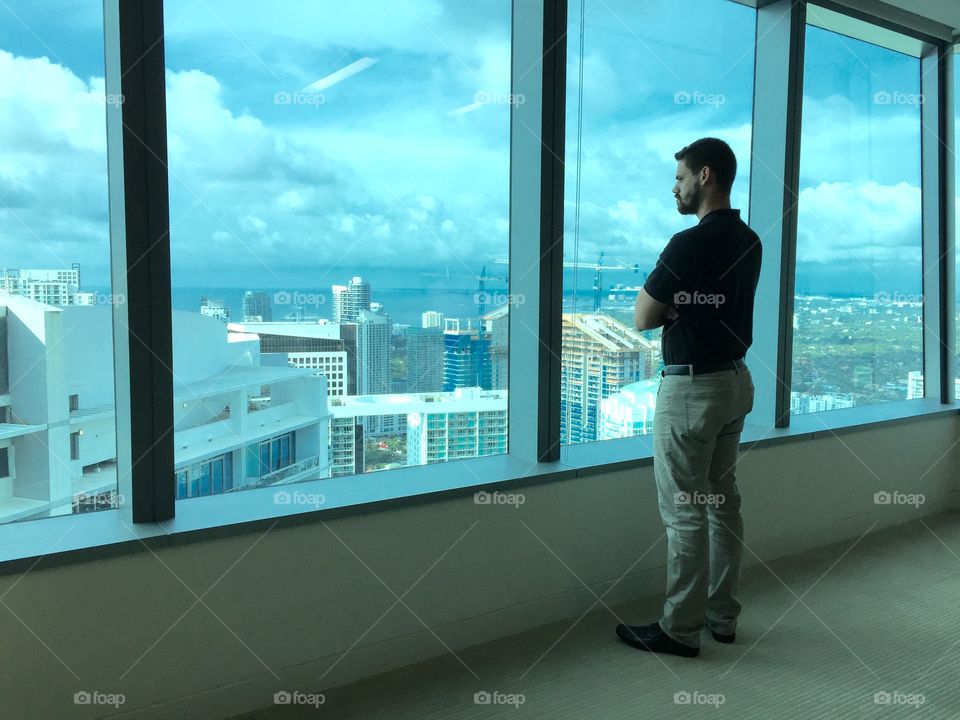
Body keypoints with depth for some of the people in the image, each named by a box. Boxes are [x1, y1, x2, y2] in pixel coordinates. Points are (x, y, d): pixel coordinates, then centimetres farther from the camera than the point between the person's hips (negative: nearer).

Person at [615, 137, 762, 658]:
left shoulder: (690, 244, -19)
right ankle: (723, 616, 24)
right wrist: (679, 305, 1)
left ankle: (680, 630, 8)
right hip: (735, 379, 9)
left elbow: (642, 318, -12)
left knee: (684, 512, -1)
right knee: (723, 502, 14)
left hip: (692, 387, -9)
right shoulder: (749, 242, 8)